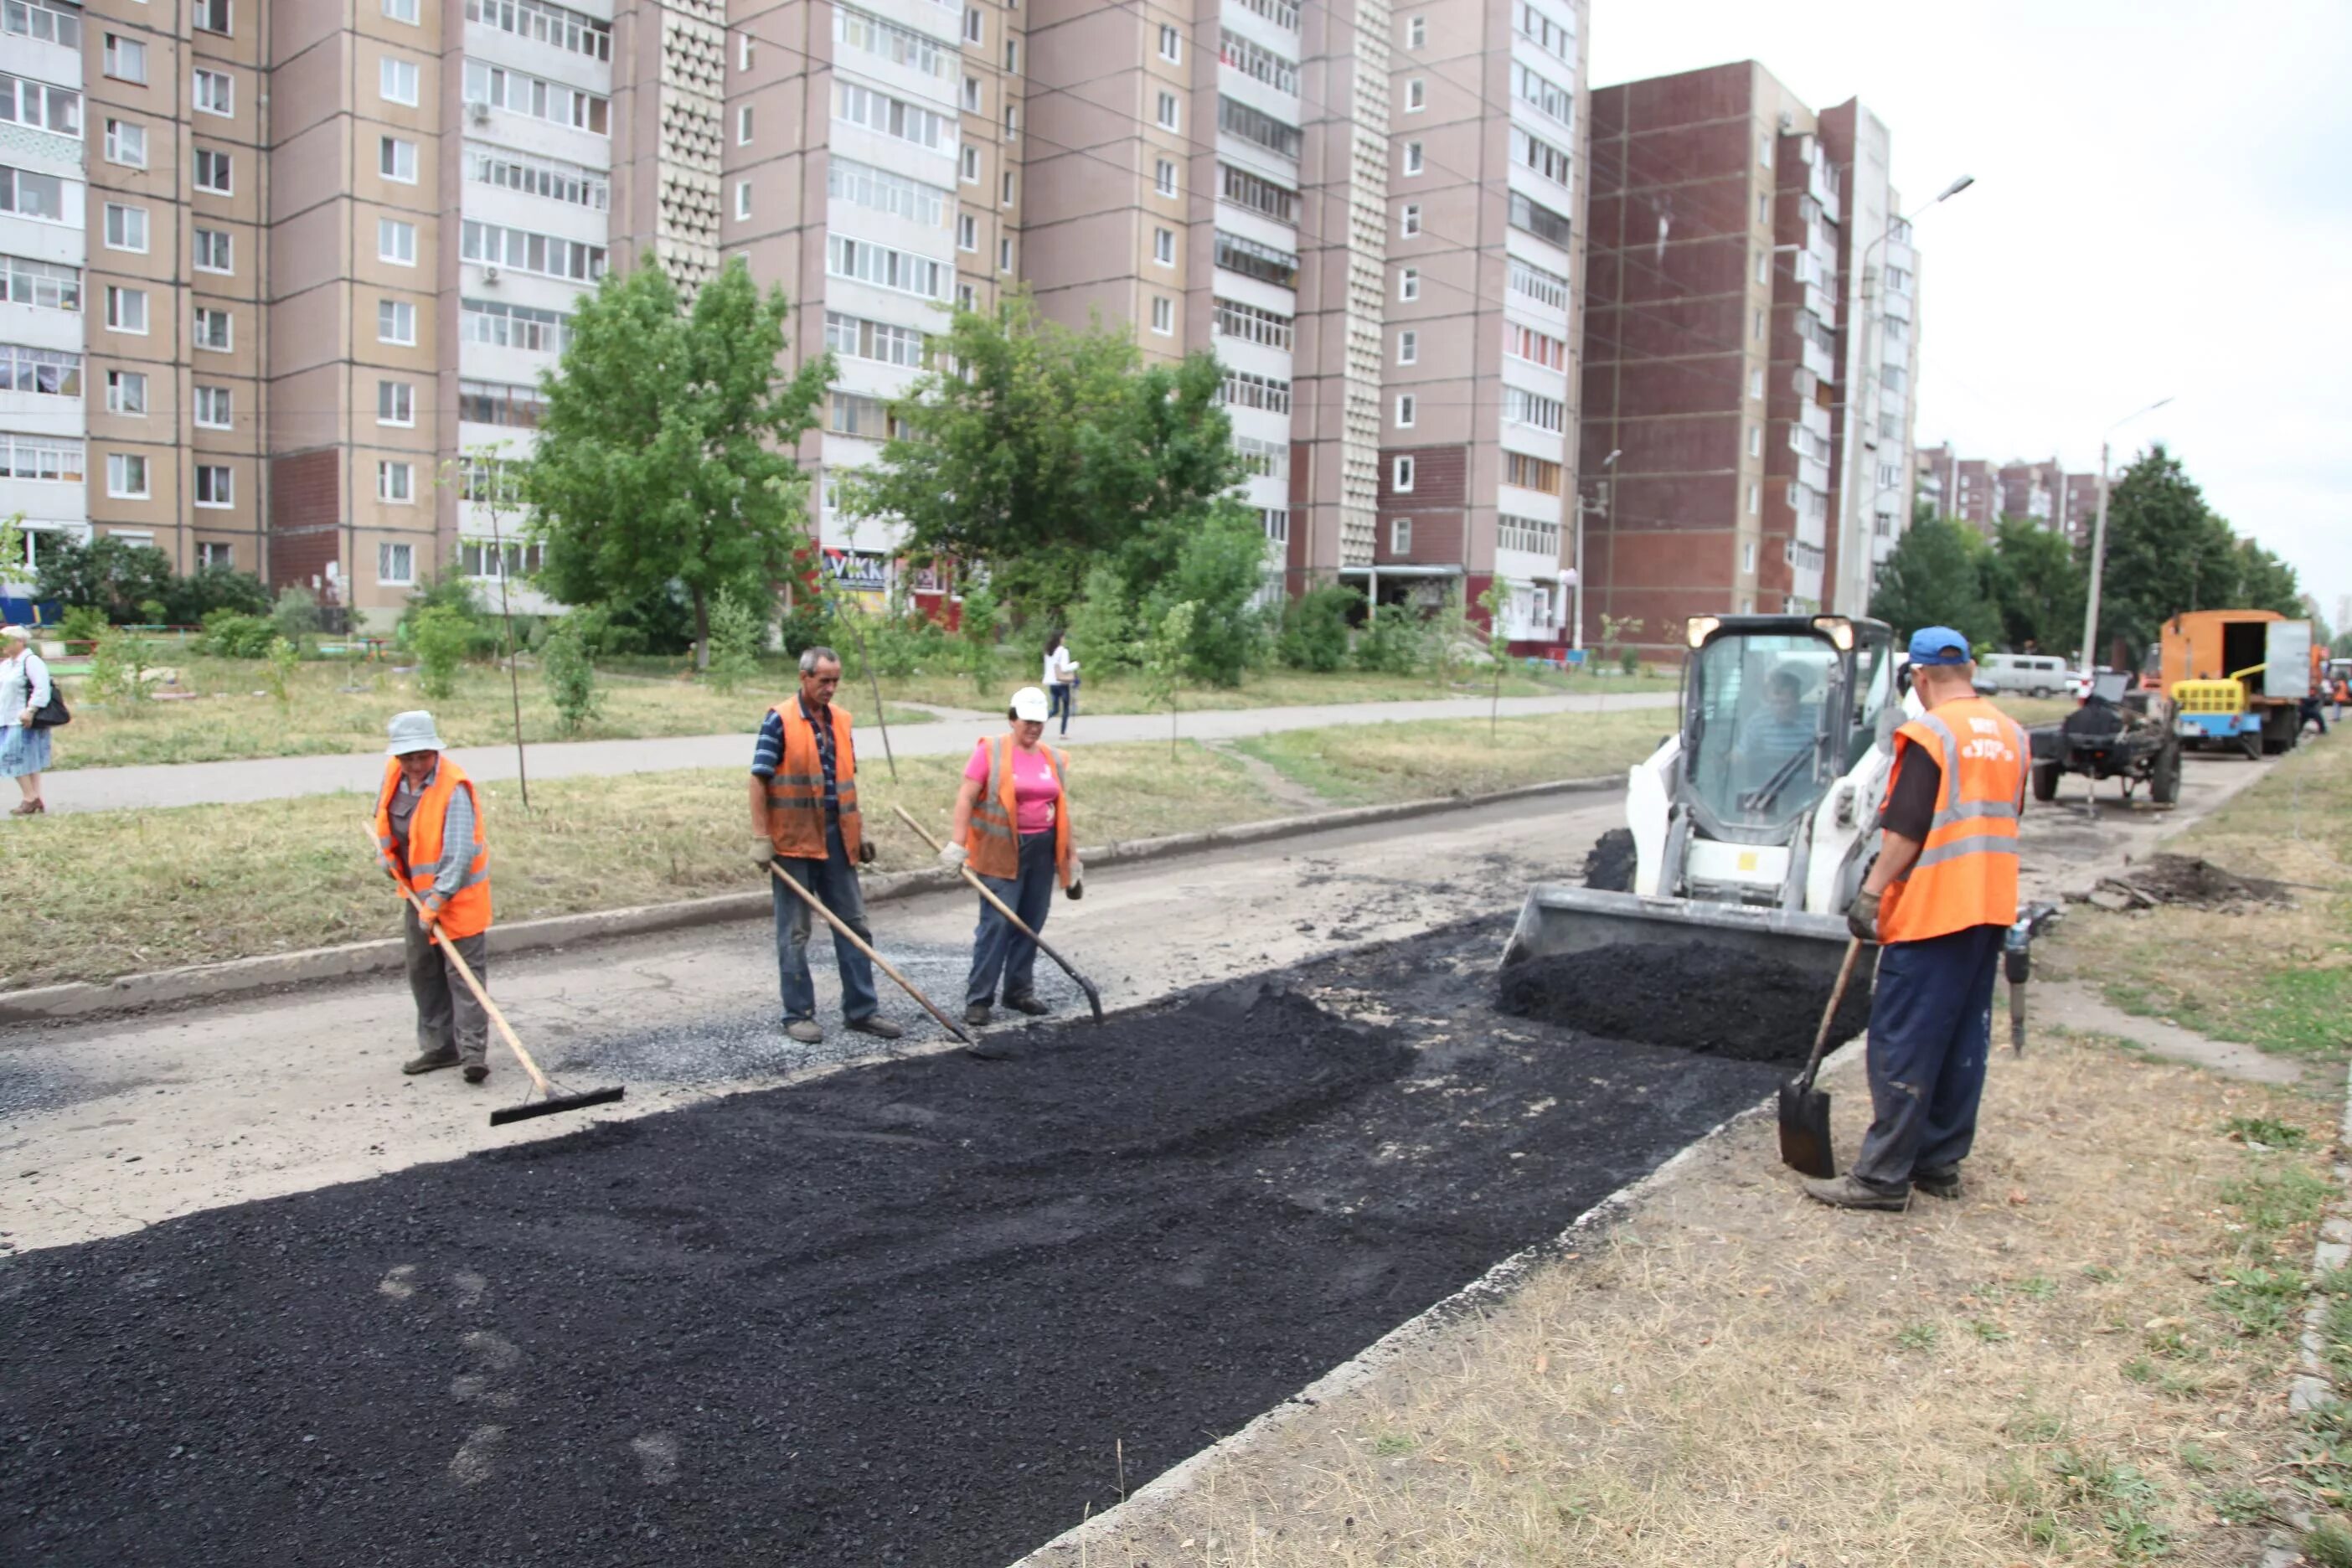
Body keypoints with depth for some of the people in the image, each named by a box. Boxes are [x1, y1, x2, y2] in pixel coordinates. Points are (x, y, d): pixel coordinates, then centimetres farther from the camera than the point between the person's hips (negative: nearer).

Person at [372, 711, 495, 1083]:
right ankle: (439, 1046, 26)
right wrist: (390, 861, 12)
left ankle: (473, 1052, -7)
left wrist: (437, 900, -27)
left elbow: (459, 854, -27)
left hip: (457, 895, -8)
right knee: (423, 972, 15)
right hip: (417, 891, 8)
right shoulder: (393, 773, -2)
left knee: (464, 973, -8)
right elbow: (385, 822, 20)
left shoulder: (454, 788, -25)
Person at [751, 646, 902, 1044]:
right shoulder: (780, 720, -10)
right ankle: (798, 1015, 13)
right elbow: (759, 780, -11)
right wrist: (761, 838, -15)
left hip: (835, 837, 6)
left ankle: (861, 1010, 16)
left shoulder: (841, 719, 9)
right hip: (793, 842, -6)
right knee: (794, 932, 4)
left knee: (854, 925, 8)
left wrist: (859, 831, 15)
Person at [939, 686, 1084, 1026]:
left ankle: (1020, 992, 21)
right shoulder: (990, 752, -4)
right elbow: (966, 797, -10)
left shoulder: (1054, 759, 12)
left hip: (1042, 849, 5)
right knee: (997, 923, -8)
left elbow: (1061, 810, 17)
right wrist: (958, 843, -19)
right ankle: (978, 999, -1)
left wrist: (1071, 857, 17)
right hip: (1002, 851, -5)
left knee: (1031, 924, 8)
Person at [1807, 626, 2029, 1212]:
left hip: (1932, 913, -8)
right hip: (1989, 912, 8)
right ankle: (1940, 1162, 22)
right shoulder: (2011, 735, 11)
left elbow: (1905, 831, -18)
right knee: (1965, 1042, 13)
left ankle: (1882, 1175, -1)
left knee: (1904, 1046, -4)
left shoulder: (1930, 735, -14)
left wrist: (1871, 893, -14)